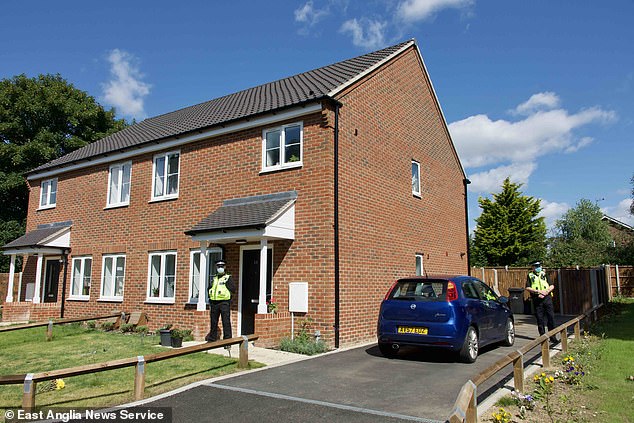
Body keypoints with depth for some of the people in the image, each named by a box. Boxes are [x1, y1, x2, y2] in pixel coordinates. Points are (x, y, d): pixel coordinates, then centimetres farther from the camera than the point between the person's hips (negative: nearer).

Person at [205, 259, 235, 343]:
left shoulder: (228, 278, 2)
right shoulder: (214, 278, 19)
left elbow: (233, 289, -7)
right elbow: (209, 289, 24)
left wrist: (226, 283, -15)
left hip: (224, 302, -5)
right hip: (214, 303, 5)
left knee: (226, 322, -7)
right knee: (213, 322, 12)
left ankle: (227, 339, -5)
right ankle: (212, 338, 21)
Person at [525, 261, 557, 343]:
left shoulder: (544, 274, 14)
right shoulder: (530, 276, 8)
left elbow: (552, 286, 8)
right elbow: (528, 288, -1)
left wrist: (546, 292, -10)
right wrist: (538, 291, -13)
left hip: (547, 297, 1)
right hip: (537, 299, -1)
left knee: (551, 317, -1)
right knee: (540, 318, 2)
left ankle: (552, 336, 6)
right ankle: (542, 336, 12)